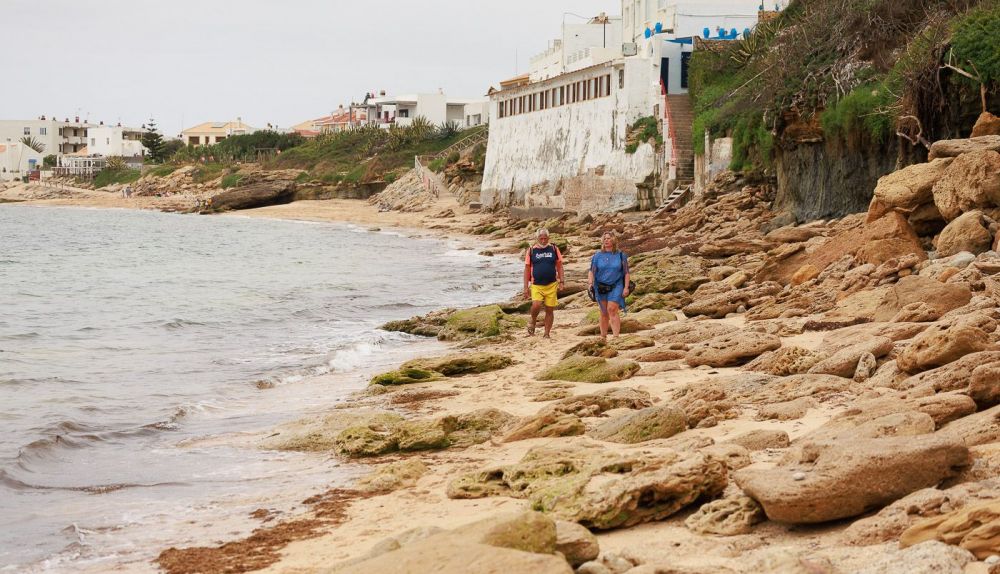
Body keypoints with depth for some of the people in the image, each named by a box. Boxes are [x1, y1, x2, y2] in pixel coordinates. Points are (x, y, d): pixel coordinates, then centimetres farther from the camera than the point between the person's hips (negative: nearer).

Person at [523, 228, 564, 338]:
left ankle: (547, 334, 13)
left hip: (551, 285, 2)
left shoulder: (554, 249, 5)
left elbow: (559, 266, 11)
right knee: (536, 305, -22)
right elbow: (527, 269, 5)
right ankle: (532, 321, 10)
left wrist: (561, 281, 1)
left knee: (550, 310, 2)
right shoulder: (531, 250, 3)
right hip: (536, 285, -1)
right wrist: (526, 287, 1)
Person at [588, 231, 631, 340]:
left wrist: (626, 287, -2)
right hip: (601, 288, 3)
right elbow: (592, 271, 5)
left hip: (615, 287, -3)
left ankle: (616, 336, -21)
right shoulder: (597, 256, 8)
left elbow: (626, 273, 5)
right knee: (604, 313, 9)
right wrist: (590, 282, -12)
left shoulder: (620, 256, 4)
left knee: (612, 310, -17)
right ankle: (603, 337, 18)